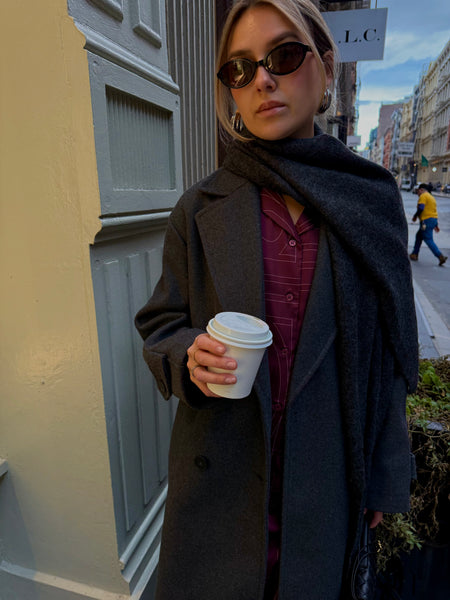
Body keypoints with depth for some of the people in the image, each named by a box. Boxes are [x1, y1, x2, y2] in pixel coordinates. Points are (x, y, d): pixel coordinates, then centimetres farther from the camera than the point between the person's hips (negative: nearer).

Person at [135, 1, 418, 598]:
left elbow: (386, 354, 0)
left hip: (325, 476, 1)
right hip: (222, 475, 0)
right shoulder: (201, 208, -6)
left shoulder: (372, 200, -4)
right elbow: (160, 325, 1)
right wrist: (190, 355, -22)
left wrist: (384, 475, 4)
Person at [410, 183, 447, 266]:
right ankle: (414, 254, 23)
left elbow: (420, 208, -21)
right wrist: (436, 225, 24)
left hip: (426, 220, -10)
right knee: (419, 236, 19)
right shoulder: (431, 197, 22)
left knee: (428, 240, -9)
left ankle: (440, 256, -16)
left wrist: (415, 216, -4)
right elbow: (434, 210, 23)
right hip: (433, 219, 10)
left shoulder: (423, 196, -7)